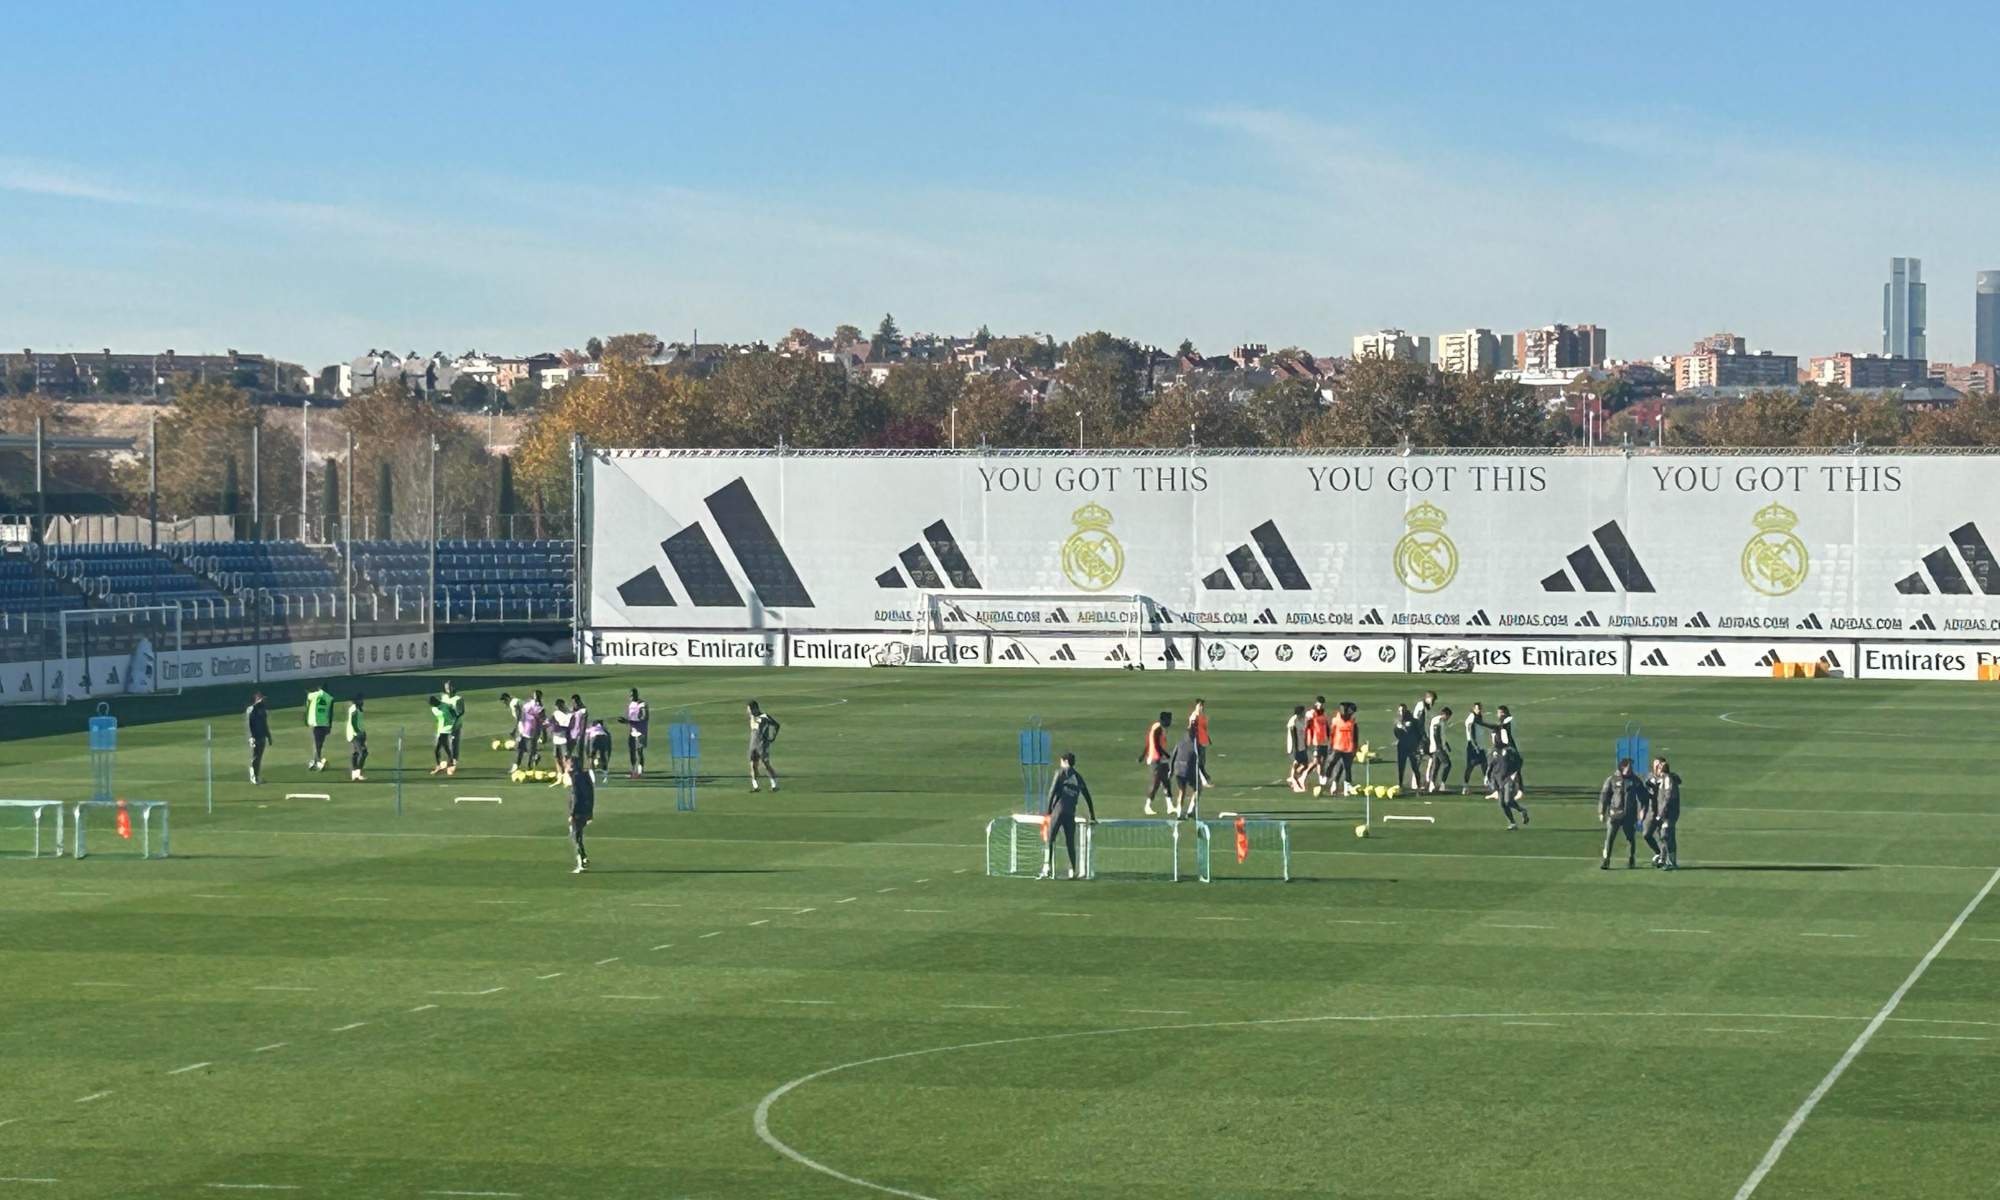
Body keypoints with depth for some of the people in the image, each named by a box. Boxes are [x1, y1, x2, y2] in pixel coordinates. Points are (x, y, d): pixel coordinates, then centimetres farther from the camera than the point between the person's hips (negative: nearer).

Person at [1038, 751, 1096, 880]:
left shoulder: (1060, 773, 3)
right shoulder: (1078, 777, 17)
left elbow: (1052, 791, -8)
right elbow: (1087, 797, 21)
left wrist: (1048, 809, -2)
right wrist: (1092, 817, 26)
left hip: (1058, 810, -4)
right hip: (1071, 813, 4)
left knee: (1049, 839, -5)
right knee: (1070, 842, 10)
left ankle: (1047, 868, -16)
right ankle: (1073, 871, 6)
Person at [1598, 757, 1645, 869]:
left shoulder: (1635, 780, 6)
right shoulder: (1612, 779, -1)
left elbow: (1642, 796, 12)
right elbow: (1604, 796, 0)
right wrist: (1601, 812, -2)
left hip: (1629, 814, 2)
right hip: (1614, 813, -2)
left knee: (1630, 837, 6)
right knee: (1610, 837, -6)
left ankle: (1631, 860, 20)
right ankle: (1605, 861, -4)